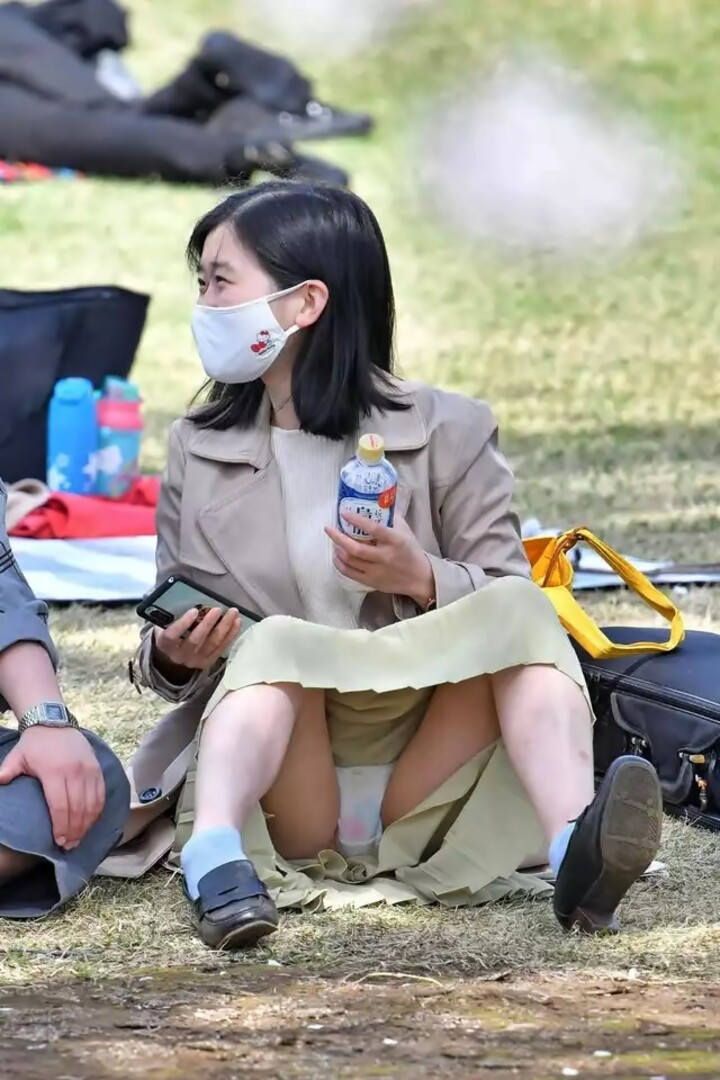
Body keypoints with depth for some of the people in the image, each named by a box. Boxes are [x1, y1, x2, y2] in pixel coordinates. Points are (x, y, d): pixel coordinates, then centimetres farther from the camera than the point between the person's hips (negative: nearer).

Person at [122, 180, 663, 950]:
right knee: (275, 644, -30)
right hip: (282, 795, 0)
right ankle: (215, 863, -57)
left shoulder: (447, 433, 5)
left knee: (519, 615, -25)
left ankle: (576, 851, -48)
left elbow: (507, 606, 2)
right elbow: (167, 647, 15)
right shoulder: (197, 448, 13)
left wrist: (424, 578, -18)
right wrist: (173, 655, -9)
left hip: (418, 790, 0)